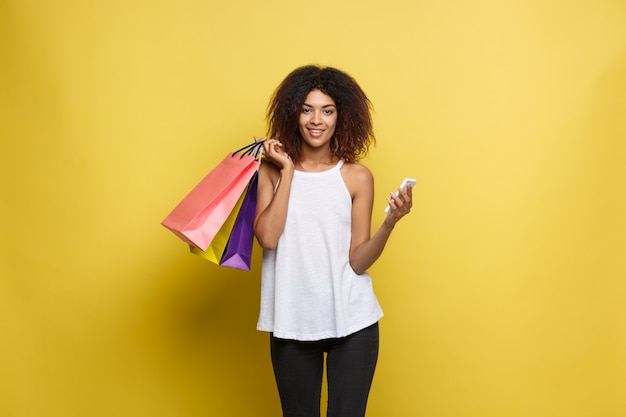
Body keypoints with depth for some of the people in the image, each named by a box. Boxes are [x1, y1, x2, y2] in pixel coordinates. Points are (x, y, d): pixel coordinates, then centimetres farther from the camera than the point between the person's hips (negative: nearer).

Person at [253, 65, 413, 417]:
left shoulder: (357, 177, -1)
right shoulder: (272, 170, 1)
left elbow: (358, 261, -4)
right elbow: (267, 238, -14)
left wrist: (390, 223, -20)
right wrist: (288, 170, -9)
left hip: (352, 322, -1)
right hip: (292, 322, 1)